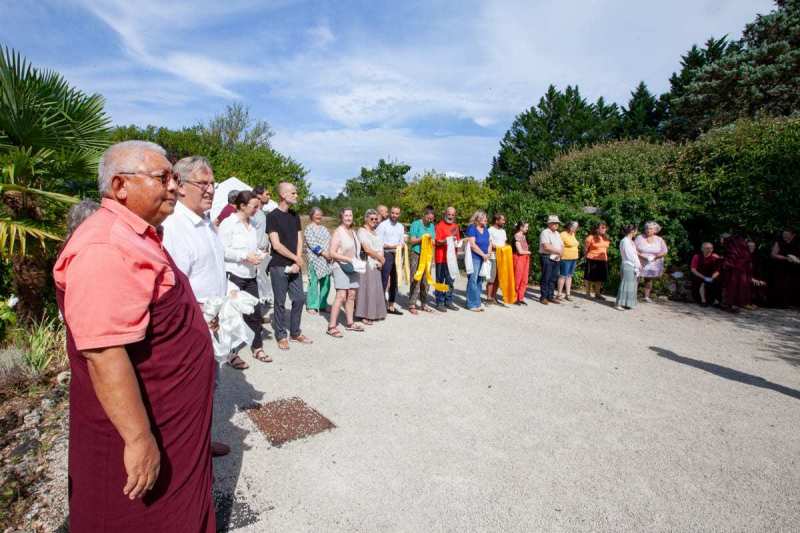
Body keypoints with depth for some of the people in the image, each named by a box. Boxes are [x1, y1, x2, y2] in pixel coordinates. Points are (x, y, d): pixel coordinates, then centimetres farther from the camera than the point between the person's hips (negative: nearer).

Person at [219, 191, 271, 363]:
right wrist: (245, 256, -19)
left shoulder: (252, 224, 11)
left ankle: (257, 347, 21)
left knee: (254, 312, 9)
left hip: (250, 275, 6)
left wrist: (259, 255, 2)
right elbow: (223, 250, -16)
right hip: (233, 275, -6)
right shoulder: (228, 223, -10)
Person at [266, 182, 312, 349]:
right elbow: (276, 245, -14)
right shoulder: (272, 216, -8)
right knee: (280, 302, 3)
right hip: (279, 266, -6)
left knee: (299, 299, 8)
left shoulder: (295, 216, 11)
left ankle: (295, 332, 23)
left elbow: (299, 240, 7)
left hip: (295, 266, 6)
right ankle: (281, 335, 17)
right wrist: (296, 258, -9)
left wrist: (297, 263, -6)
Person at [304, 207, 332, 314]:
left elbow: (330, 241, 16)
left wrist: (331, 253, -3)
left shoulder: (324, 228, 20)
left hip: (326, 259, 6)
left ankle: (322, 305, 16)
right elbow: (312, 244, -11)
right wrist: (324, 253, -17)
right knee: (314, 282, -6)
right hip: (315, 259, -6)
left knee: (326, 283, 5)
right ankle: (312, 306, 2)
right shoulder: (309, 229, -1)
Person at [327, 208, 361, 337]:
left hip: (352, 268, 8)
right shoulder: (338, 232, -8)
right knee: (341, 296, -14)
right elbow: (331, 252, -15)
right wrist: (348, 259, -19)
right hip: (341, 267, -7)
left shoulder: (353, 232, 15)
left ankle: (350, 323, 20)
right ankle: (331, 327, -11)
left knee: (351, 295, 9)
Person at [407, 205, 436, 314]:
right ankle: (412, 305, -3)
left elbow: (433, 241, 15)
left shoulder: (431, 226, 15)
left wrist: (431, 240, -7)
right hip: (416, 254, -6)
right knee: (415, 280, -8)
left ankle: (424, 303, 16)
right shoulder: (416, 224, -2)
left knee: (425, 280, 7)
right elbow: (411, 240, -7)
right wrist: (422, 238, -17)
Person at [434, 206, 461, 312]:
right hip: (441, 258, -7)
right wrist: (446, 240, -25)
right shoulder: (439, 226, -5)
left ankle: (448, 302, 20)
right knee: (440, 281, -1)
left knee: (450, 281, 11)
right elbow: (437, 242, -10)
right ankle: (439, 303, 4)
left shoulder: (456, 226, 15)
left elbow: (458, 240, 24)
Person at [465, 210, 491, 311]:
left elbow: (489, 242, 15)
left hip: (484, 258, 8)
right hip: (474, 257, -7)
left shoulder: (485, 229, 15)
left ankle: (477, 302, 17)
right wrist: (483, 254, -12)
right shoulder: (472, 228, -8)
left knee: (479, 280, 11)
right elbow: (472, 244, -15)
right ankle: (472, 304, -1)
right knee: (473, 280, -6)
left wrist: (489, 253, -3)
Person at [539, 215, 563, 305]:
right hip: (547, 258, -8)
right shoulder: (545, 232, -8)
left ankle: (551, 296, 16)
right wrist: (558, 251, -14)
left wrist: (560, 252, -6)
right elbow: (546, 246, -18)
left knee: (553, 278, 9)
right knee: (546, 278, -4)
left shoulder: (557, 233, 18)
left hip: (556, 258, 8)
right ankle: (543, 297, 3)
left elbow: (561, 245, 16)